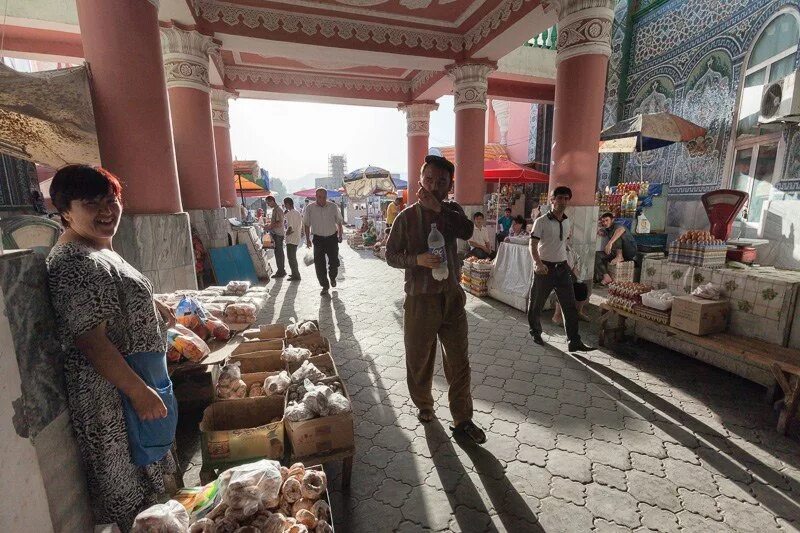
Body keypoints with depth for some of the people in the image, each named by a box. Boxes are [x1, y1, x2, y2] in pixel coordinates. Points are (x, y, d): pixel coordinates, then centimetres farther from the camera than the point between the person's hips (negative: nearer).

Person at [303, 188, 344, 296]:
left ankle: (332, 278, 36)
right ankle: (325, 286, 12)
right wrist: (307, 239, 5)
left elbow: (339, 222, 7)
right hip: (318, 239, 0)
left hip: (332, 237, 0)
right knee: (319, 264, -2)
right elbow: (306, 224, 6)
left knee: (334, 262, 4)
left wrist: (340, 235, 8)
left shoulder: (333, 207, -6)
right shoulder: (309, 208, -6)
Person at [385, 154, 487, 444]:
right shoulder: (407, 216, -5)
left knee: (459, 361, 9)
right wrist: (418, 259, -21)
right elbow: (391, 255, -4)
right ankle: (424, 406, 40)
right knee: (419, 360, 13)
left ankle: (462, 420, 25)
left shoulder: (453, 210, 4)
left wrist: (438, 207, -24)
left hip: (452, 296, 3)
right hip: (420, 299, -2)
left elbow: (467, 231, -17)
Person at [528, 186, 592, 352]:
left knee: (570, 305, 2)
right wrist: (538, 263, -31)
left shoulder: (567, 222, 9)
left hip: (562, 268, 5)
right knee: (537, 304, 8)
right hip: (544, 268, -5)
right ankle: (536, 332, 28)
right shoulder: (541, 222, -11)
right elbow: (533, 245, -16)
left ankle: (574, 341, 8)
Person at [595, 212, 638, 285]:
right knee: (597, 255, -12)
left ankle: (619, 257, -26)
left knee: (617, 232, -25)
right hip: (616, 252, 8)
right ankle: (606, 277, -25)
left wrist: (610, 243, -51)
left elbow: (621, 229, -39)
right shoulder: (607, 230, 11)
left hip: (630, 251, -7)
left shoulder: (617, 225, -13)